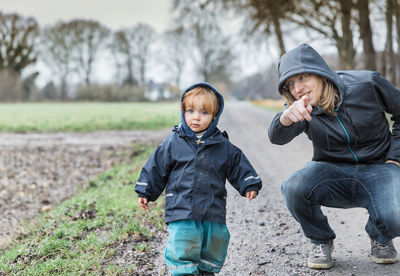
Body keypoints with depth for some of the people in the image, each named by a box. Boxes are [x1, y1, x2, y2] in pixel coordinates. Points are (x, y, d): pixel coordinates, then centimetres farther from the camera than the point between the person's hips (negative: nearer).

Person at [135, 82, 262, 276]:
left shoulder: (223, 146, 5)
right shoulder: (173, 143, 1)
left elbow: (239, 166, 13)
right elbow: (156, 167, 8)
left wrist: (249, 185, 3)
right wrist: (145, 192, 10)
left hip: (214, 212, 2)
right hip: (181, 210, -2)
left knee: (213, 252, 12)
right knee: (182, 252, -8)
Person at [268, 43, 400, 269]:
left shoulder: (367, 83, -12)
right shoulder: (302, 108, -10)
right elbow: (277, 137, -31)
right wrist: (287, 117, -54)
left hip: (377, 168, -1)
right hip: (334, 172, 2)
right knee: (294, 189, -31)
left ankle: (380, 237, 10)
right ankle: (321, 241, 0)